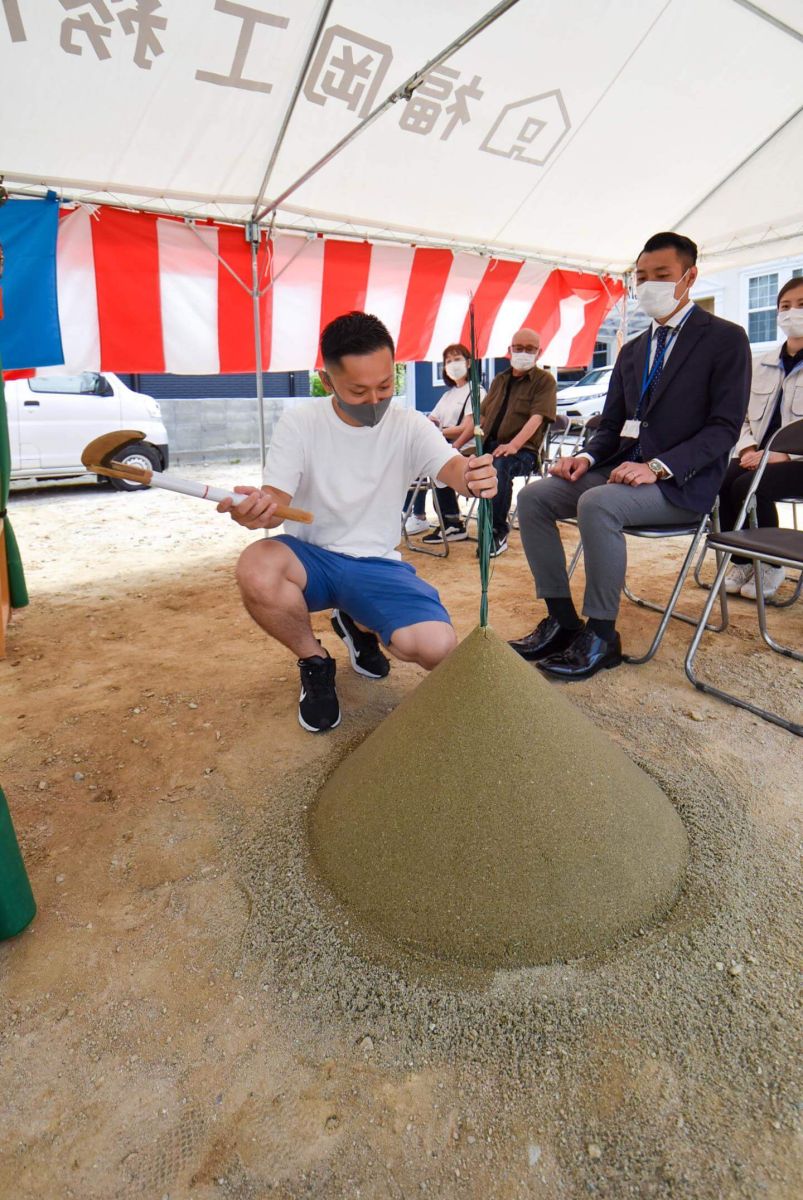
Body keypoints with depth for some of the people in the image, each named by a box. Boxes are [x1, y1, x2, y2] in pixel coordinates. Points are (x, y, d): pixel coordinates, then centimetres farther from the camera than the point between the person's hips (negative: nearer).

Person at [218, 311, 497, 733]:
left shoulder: (409, 426, -4)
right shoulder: (299, 422, -7)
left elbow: (452, 468, -20)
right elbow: (276, 500, -13)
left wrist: (474, 477, -46)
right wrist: (257, 509, -39)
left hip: (377, 565, 1)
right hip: (311, 557, 0)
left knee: (436, 646, -24)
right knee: (255, 569, -36)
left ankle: (358, 625, 14)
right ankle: (314, 662, -3)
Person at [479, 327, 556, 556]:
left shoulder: (545, 381, 5)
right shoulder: (500, 379, 24)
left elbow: (536, 418, -11)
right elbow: (482, 417, 22)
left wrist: (513, 445, -27)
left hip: (522, 450, -5)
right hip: (488, 445, 5)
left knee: (500, 465, -39)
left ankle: (498, 533, -28)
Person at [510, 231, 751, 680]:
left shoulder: (725, 338, 0)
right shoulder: (632, 351, 19)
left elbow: (725, 426, -9)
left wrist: (659, 467, -23)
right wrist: (588, 458, -5)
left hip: (682, 482, -6)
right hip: (624, 469, 7)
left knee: (597, 504, -35)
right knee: (533, 496, -12)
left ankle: (601, 637, -20)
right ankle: (562, 620, -8)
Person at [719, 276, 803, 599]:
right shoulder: (762, 364, 17)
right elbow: (742, 417, 16)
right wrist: (748, 448, -5)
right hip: (759, 456, 5)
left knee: (749, 486, -31)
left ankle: (769, 566, -8)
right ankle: (741, 561, -7)